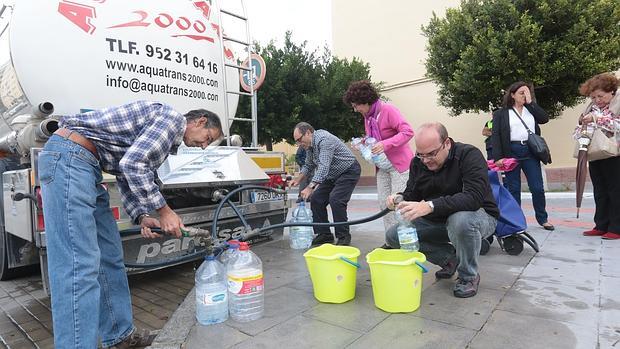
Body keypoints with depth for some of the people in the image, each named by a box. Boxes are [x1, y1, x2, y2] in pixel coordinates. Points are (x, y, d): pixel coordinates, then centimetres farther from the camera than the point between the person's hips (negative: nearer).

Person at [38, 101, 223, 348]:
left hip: (86, 165, 10)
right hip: (69, 157, -10)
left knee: (109, 256, 10)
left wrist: (141, 217, 6)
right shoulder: (173, 117, -8)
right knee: (80, 264, -13)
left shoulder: (168, 136, 22)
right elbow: (132, 164, -19)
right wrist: (163, 211, -12)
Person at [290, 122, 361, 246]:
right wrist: (298, 179, 0)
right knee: (316, 199, 0)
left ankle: (343, 236, -8)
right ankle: (324, 234, 10)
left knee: (335, 200, -24)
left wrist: (310, 187, -44)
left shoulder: (324, 139, -28)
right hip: (333, 175, 10)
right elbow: (309, 165, 16)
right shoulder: (309, 145, 3)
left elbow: (323, 167, -38)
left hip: (349, 171, -9)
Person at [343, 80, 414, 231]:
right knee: (383, 203, 5)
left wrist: (385, 144, -31)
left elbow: (408, 132, -21)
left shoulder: (388, 110, -15)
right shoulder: (367, 117, 10)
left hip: (399, 163, -8)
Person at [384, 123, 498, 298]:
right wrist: (400, 199, -25)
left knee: (461, 220, -41)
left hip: (479, 216, -5)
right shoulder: (418, 162, -4)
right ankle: (450, 258, 9)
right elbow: (411, 194, 0)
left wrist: (430, 206, -47)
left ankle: (469, 276, -10)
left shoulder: (470, 155, -23)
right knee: (393, 236, -8)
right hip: (437, 221, 6)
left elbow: (474, 197, -36)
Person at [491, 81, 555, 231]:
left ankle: (543, 218, 21)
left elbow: (545, 118, -2)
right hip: (511, 152, -3)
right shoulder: (501, 113, 4)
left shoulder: (531, 109, 16)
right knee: (513, 189, 2)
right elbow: (495, 135, -4)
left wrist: (530, 102, 0)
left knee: (537, 188, 5)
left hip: (530, 152, 3)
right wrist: (498, 157, -14)